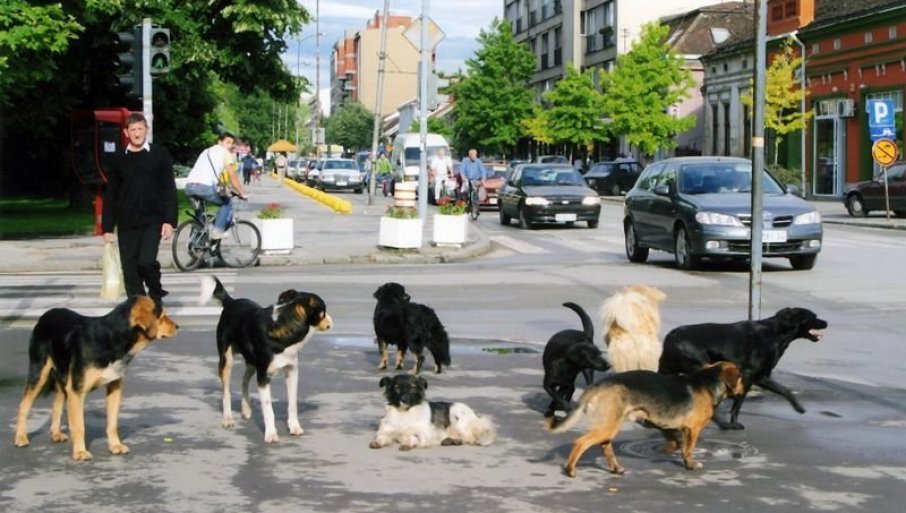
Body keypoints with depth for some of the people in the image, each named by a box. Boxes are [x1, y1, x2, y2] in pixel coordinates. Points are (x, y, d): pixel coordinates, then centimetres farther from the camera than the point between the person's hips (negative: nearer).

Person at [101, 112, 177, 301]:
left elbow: (169, 189, 1)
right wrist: (107, 227, 5)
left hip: (152, 220, -3)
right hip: (126, 224, 3)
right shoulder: (118, 160, 8)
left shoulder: (160, 154, 3)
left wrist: (169, 220, -8)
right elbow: (110, 195, 10)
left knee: (146, 261, -18)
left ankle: (156, 295, 9)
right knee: (129, 269, 1)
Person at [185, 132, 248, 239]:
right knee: (226, 202, 16)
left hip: (189, 186, 7)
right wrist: (242, 193, 20)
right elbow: (232, 176, 11)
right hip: (204, 186, -7)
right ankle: (218, 230, 3)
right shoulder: (225, 153, 11)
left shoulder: (207, 152, 34)